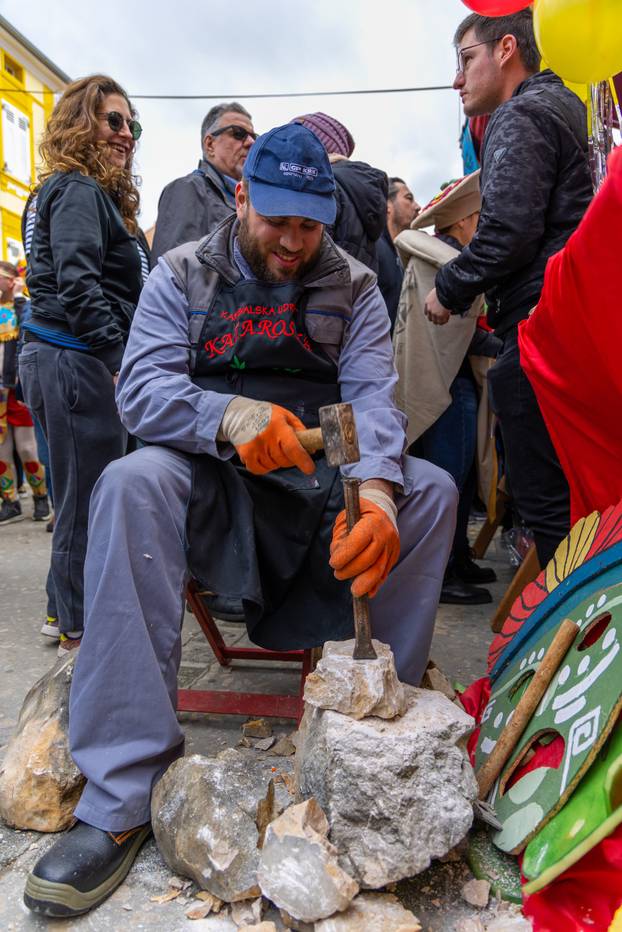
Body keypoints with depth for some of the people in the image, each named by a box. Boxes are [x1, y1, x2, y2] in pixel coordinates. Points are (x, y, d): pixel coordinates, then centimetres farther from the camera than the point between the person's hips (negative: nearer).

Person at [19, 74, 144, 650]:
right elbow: (79, 285, -20)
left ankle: (75, 614, 29)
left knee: (82, 493, 16)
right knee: (90, 497, -4)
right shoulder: (79, 191, -7)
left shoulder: (93, 192, 23)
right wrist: (120, 360, -22)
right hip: (78, 361, -10)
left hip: (61, 359, 10)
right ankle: (84, 628, 9)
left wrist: (118, 359, 20)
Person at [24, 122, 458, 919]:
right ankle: (123, 798, -29)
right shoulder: (182, 275, 4)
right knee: (130, 483, -31)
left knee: (431, 490, -21)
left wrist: (375, 490, -31)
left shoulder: (353, 287, 6)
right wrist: (230, 417, -31)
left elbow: (373, 396, -9)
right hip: (212, 484, -1)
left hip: (321, 482, 2)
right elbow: (141, 388, -9)